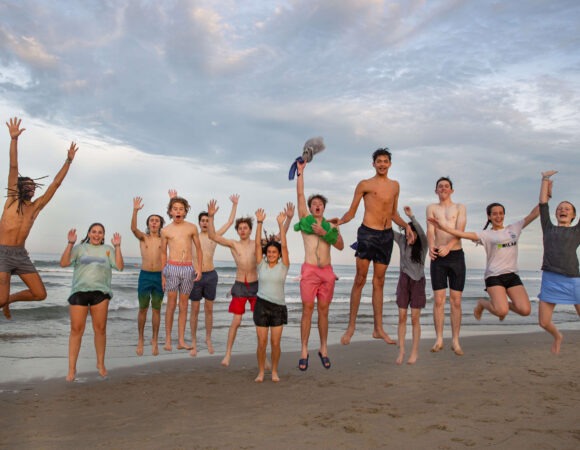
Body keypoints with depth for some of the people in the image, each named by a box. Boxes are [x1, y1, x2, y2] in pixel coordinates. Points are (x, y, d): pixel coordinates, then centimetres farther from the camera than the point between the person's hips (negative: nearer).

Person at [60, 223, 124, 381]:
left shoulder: (108, 249, 13)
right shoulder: (80, 248, 10)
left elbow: (119, 266, 2)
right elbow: (63, 263, -1)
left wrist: (117, 247, -5)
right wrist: (70, 244, -8)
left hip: (100, 292, 1)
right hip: (79, 291, -1)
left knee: (100, 329, 4)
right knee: (76, 330, -2)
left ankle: (101, 363, 19)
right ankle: (72, 368, 6)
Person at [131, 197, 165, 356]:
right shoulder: (143, 237, 5)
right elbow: (133, 228, -15)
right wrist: (135, 210, -30)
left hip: (159, 276, 0)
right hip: (144, 275, 0)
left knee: (156, 309, 6)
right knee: (143, 308, 6)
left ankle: (155, 341, 16)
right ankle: (140, 340, 18)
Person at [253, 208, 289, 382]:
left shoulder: (283, 266, 3)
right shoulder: (261, 265, 5)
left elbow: (284, 246, -7)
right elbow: (257, 244, -2)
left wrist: (281, 224, -12)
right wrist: (259, 223, -9)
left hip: (278, 306, 0)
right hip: (261, 305, 1)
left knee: (275, 343, 2)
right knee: (262, 342, 2)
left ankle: (274, 371, 19)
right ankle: (261, 371, 17)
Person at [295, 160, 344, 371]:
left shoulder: (330, 225, 14)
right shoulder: (305, 219, 8)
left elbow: (340, 246, 1)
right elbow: (300, 194, 2)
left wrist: (324, 233, -9)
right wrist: (300, 171, 1)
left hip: (327, 272, 3)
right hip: (309, 271, -3)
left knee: (323, 311, 8)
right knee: (307, 310, -3)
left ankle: (323, 349, 17)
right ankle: (304, 351, 3)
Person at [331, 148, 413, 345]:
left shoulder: (395, 185, 17)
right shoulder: (364, 185, 3)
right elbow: (351, 212, 1)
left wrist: (406, 226, 7)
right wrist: (340, 221, -17)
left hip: (387, 235, 5)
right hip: (367, 233, -4)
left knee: (379, 282, 8)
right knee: (360, 280, -4)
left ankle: (378, 329, 13)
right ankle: (351, 326, 3)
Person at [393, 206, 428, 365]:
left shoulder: (423, 245, -9)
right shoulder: (402, 241, -1)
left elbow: (422, 232, -29)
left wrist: (411, 216, -37)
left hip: (417, 281, -2)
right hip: (404, 280, 2)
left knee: (415, 318, 0)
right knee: (402, 317, 2)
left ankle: (415, 351, 11)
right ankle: (401, 351, 8)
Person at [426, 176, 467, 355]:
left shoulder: (460, 207, 7)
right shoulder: (431, 208, 10)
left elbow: (460, 230, -8)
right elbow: (430, 230, -6)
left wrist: (448, 246, -28)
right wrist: (431, 246, -28)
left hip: (456, 255, 0)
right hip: (438, 257, 0)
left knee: (456, 301, 1)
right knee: (438, 300, -1)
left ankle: (455, 341, 8)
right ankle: (439, 340, 7)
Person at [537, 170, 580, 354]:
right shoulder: (548, 228, 17)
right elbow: (542, 203, 14)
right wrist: (545, 179, 16)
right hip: (550, 279, 1)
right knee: (544, 322, 1)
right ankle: (557, 337, 33)